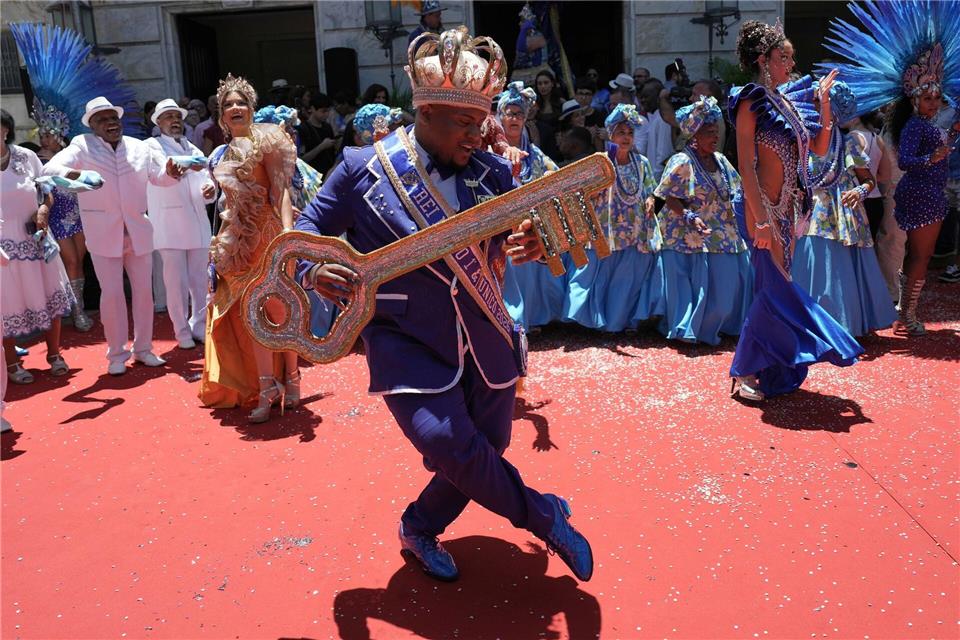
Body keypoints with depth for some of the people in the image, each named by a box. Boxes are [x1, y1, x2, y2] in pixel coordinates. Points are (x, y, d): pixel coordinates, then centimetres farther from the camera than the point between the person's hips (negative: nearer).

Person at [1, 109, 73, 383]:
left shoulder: (27, 157, -2)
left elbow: (47, 191, 8)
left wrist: (44, 210, -11)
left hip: (35, 238, 2)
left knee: (48, 296, 10)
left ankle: (54, 355, 28)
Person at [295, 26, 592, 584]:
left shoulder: (493, 173, 1)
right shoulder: (363, 169, -6)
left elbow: (525, 235, 6)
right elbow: (307, 233, 3)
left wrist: (536, 243, -20)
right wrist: (315, 270, -21)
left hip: (486, 345, 4)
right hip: (408, 348, -3)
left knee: (484, 456, 11)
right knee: (447, 443, -22)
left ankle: (420, 528, 39)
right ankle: (545, 516, 5)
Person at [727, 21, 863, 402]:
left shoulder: (789, 101, 14)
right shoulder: (751, 103, -9)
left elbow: (819, 148, 17)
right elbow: (746, 165, -17)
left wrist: (824, 103, 7)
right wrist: (762, 221, -22)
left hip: (789, 209, 8)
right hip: (765, 208, -8)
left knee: (773, 286, 12)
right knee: (774, 288, -6)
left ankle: (763, 370, 23)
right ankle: (743, 373, 4)